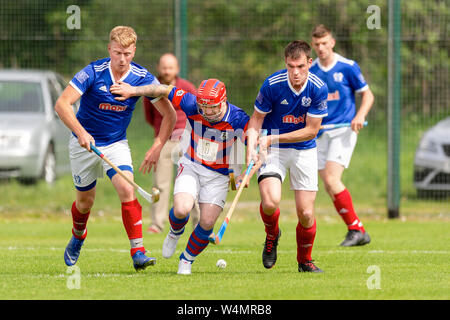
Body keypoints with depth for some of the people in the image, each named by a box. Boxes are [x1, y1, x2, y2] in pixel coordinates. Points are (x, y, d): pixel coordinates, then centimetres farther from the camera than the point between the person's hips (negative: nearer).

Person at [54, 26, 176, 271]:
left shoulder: (142, 78, -13)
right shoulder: (93, 72, -20)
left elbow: (169, 114, -5)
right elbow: (62, 104, -24)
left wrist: (157, 148, -15)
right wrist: (80, 132, -38)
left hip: (116, 144, 1)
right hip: (84, 143, -1)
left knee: (127, 190, -21)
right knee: (85, 201, 11)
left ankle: (138, 253, -22)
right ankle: (77, 238, 44)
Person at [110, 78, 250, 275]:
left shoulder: (238, 119, -23)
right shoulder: (192, 106, -18)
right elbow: (166, 90, -6)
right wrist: (133, 91, -3)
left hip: (218, 176, 0)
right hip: (192, 166, 1)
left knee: (207, 222, -9)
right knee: (181, 210, -23)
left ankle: (187, 260, 18)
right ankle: (175, 232, 15)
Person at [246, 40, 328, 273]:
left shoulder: (318, 89, -14)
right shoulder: (272, 84, -17)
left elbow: (311, 130, -10)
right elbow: (256, 119, -5)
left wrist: (273, 138, -17)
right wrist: (251, 145, -23)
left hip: (304, 151, 1)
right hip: (273, 150, -1)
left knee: (305, 214, -4)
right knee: (270, 202, -24)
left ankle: (305, 260, 23)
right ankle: (272, 236, 11)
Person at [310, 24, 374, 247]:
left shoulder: (348, 67, -5)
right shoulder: (310, 72, 7)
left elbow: (368, 95, 0)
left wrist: (360, 115, -17)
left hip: (343, 130, -5)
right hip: (321, 134, 5)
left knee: (331, 180, -21)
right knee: (329, 187, 1)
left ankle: (356, 230, -13)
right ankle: (357, 232, 10)